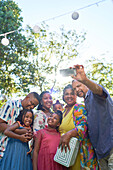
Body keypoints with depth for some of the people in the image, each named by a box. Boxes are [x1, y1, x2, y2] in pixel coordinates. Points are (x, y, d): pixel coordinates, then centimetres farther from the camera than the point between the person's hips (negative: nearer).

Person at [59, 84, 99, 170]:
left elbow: (83, 126, -24)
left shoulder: (79, 108, -10)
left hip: (79, 149, -6)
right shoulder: (64, 111, 12)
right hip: (67, 148, 7)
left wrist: (69, 134, -38)